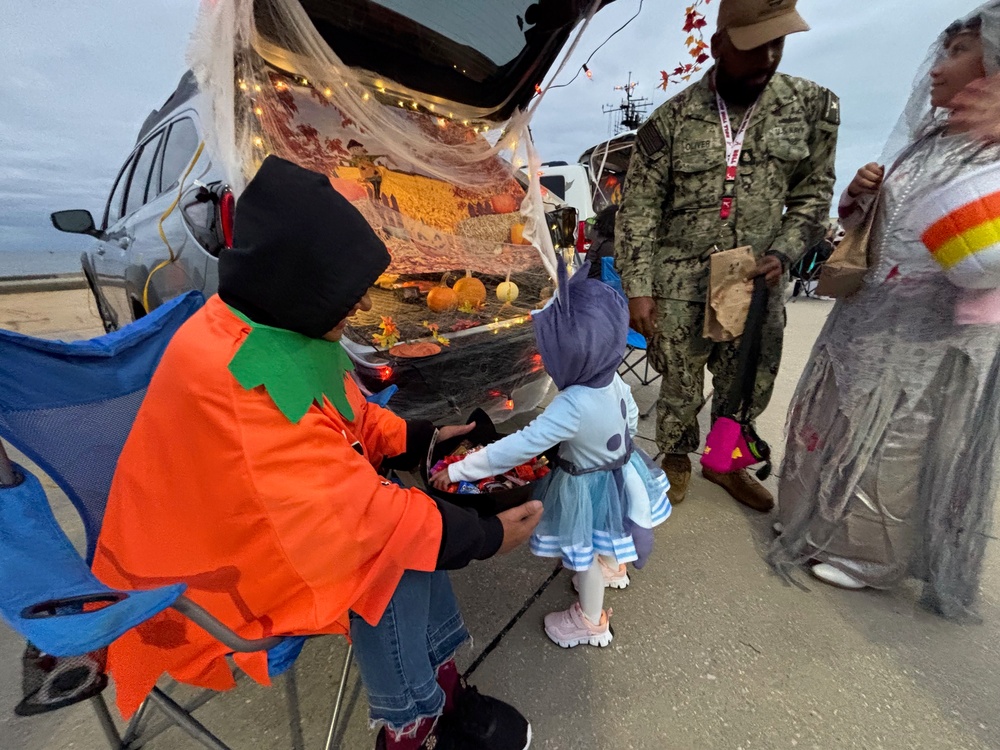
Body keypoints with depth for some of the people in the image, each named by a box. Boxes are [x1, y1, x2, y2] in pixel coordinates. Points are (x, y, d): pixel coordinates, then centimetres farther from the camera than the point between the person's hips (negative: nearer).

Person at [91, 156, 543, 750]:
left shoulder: (278, 325, -7)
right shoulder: (232, 376, -35)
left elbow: (346, 416, 7)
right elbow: (351, 511, -33)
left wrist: (419, 437, -4)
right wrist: (486, 536, -23)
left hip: (273, 514, 8)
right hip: (213, 557, -7)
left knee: (408, 520, -7)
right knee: (391, 554, -21)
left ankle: (442, 689, 10)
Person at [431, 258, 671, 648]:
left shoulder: (572, 405, -41)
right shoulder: (611, 378, -16)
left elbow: (519, 446, -39)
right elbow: (631, 417, 2)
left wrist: (459, 470, -32)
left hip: (590, 487, -7)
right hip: (620, 470, 7)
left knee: (586, 555, 19)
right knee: (605, 540, 36)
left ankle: (590, 622, 46)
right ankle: (614, 569, 66)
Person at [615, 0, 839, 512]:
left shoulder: (813, 106, 4)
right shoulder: (671, 120, -3)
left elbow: (812, 194, 9)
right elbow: (638, 212, -4)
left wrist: (782, 254, -9)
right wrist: (637, 288, -10)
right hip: (680, 288, -3)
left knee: (749, 390, 14)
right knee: (681, 387, 9)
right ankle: (676, 458, 37)